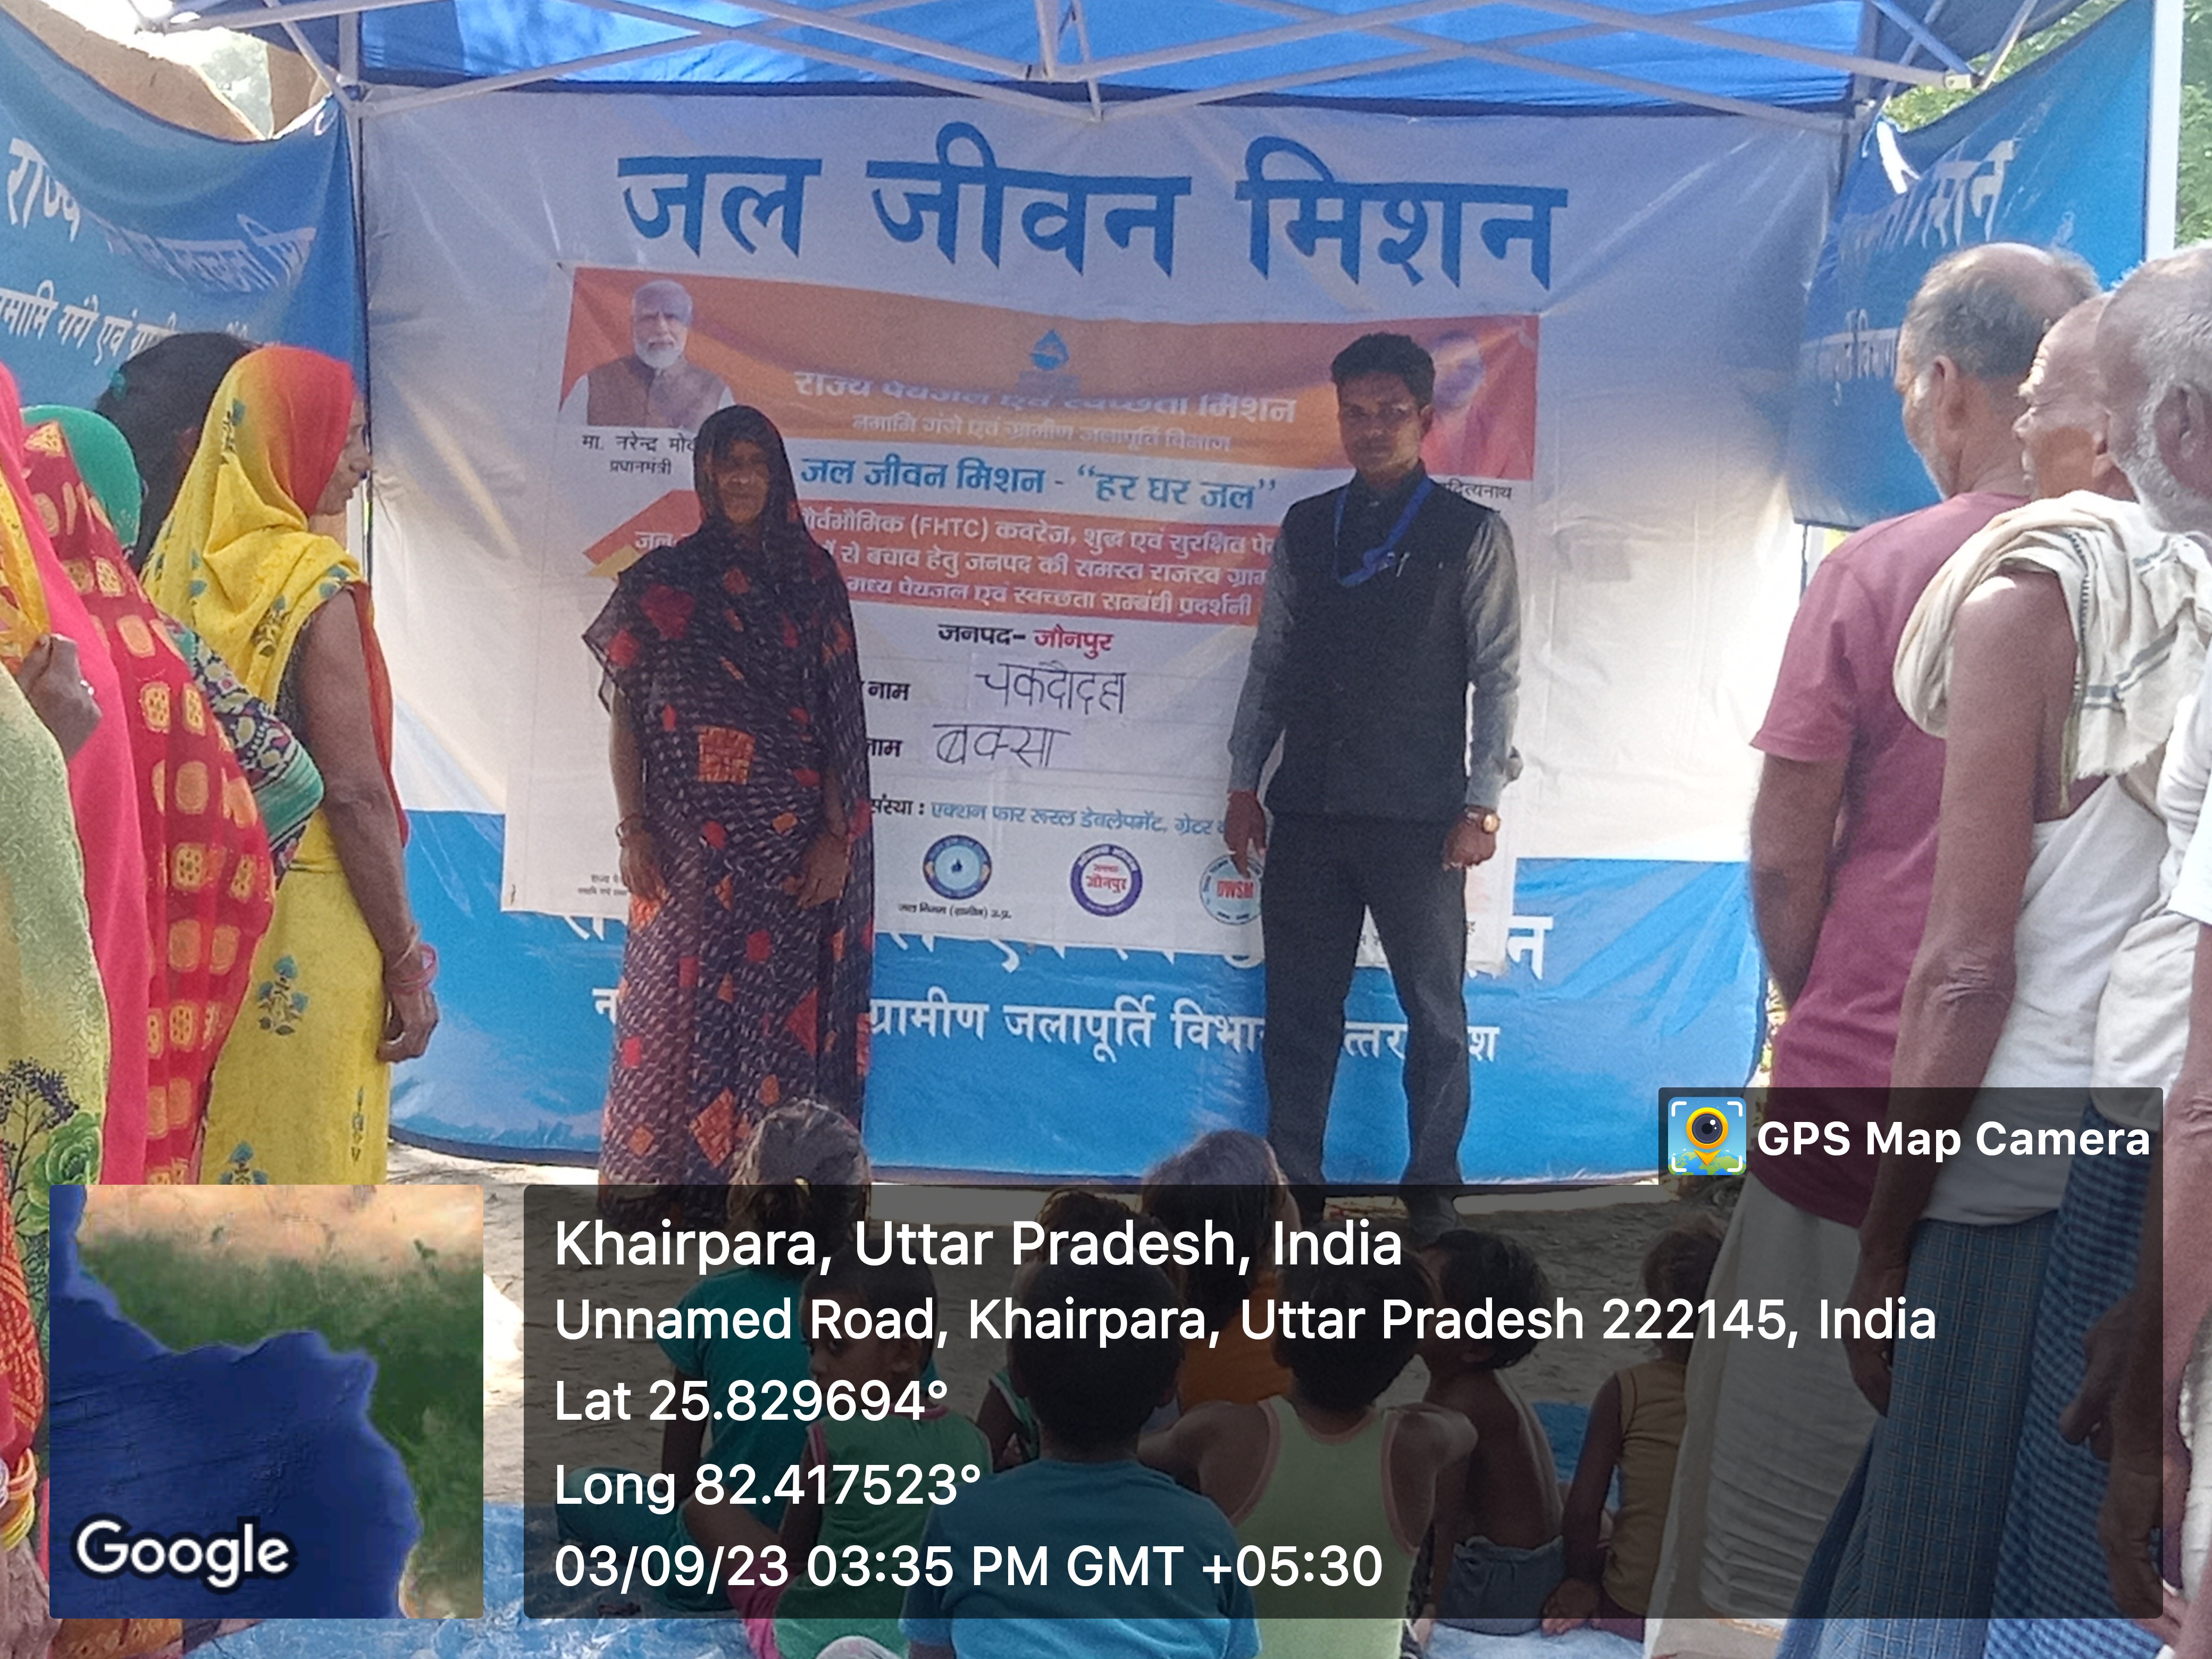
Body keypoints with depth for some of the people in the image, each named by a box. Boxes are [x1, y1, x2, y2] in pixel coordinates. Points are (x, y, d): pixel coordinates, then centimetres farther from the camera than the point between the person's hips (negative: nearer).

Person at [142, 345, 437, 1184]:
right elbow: (354, 792, -16)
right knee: (297, 1170, 2)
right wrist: (406, 963, -10)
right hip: (300, 930, -7)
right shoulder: (314, 588, -12)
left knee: (187, 1162, 15)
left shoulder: (178, 571, 7)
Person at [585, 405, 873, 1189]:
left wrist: (836, 832, -4)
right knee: (679, 1001, 2)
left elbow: (837, 718, 2)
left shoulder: (813, 578, 5)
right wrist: (633, 828, -5)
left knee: (779, 1005, 3)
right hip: (687, 836, 0)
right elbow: (625, 711, 3)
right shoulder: (660, 580, 4)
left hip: (788, 839, 0)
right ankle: (663, 1172, 13)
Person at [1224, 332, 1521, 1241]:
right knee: (1299, 1009, 7)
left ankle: (1432, 1190, 18)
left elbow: (1497, 677, -2)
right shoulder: (1305, 527, 11)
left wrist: (1480, 805, -9)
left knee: (1435, 1009, 5)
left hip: (1417, 818, -3)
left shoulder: (1471, 535, 1)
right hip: (1308, 812, 3)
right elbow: (1271, 661, 13)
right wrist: (1244, 782, 8)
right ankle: (1293, 1184, 17)